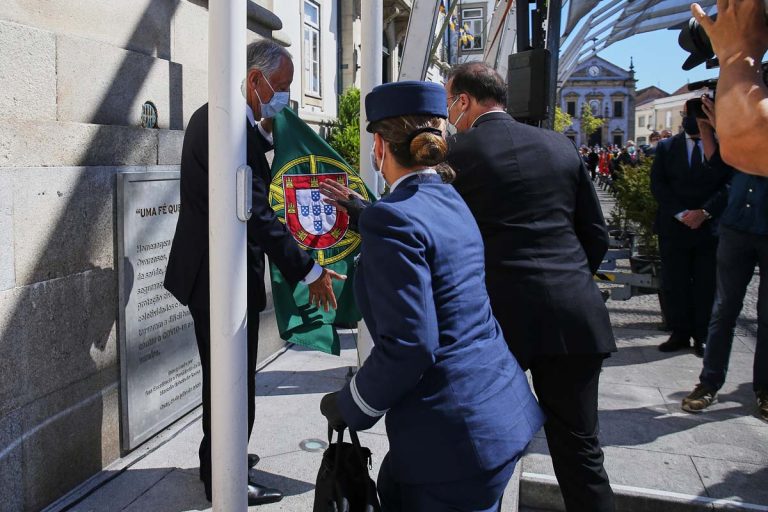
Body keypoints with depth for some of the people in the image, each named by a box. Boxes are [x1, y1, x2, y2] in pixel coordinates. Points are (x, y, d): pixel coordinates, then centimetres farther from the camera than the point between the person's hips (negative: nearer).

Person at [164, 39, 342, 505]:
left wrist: (266, 133, 4)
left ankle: (218, 461, 41)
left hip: (210, 272, 11)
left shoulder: (214, 115, 10)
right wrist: (309, 271, -20)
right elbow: (257, 212, -26)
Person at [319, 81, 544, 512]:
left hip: (456, 435, -9)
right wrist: (359, 208, 33)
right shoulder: (451, 200, 8)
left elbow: (409, 345, -24)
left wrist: (349, 407, -8)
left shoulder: (392, 219, -19)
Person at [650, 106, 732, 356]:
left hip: (711, 226, -1)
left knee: (706, 285, 3)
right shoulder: (666, 147, 7)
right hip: (674, 227, 2)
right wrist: (681, 213, -11)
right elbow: (658, 184, 0)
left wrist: (705, 212, -16)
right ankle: (680, 333, 15)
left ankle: (702, 336, 14)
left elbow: (730, 183, -6)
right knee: (674, 284, 4)